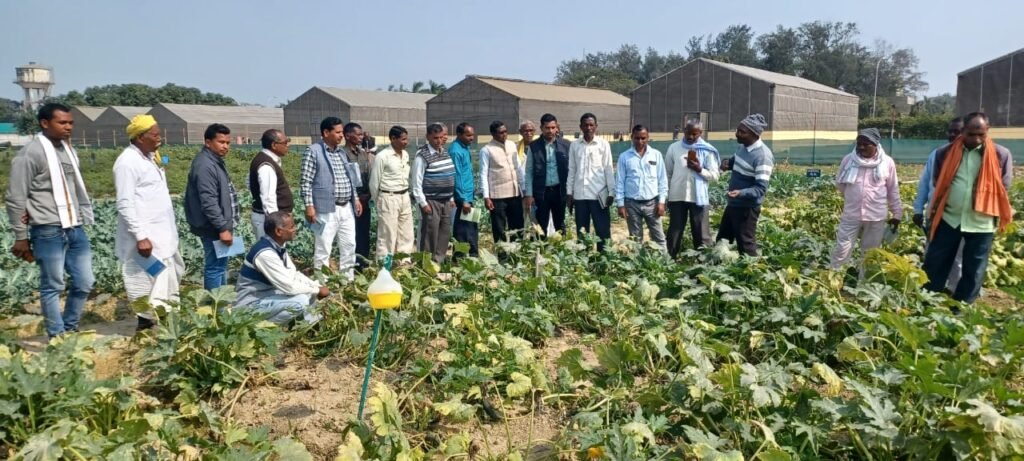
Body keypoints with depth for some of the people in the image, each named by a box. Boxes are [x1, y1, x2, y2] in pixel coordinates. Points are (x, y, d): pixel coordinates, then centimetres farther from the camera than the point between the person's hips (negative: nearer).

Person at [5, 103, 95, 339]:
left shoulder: (68, 150, 12)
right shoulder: (30, 153, -8)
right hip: (48, 232, -7)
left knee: (84, 283, 11)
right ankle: (57, 337, 13)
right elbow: (15, 199, -7)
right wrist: (21, 237, -5)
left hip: (75, 229, 7)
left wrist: (84, 219, 4)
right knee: (52, 287, 3)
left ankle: (70, 329, 27)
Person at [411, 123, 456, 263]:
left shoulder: (446, 152, 11)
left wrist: (452, 198, 15)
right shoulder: (422, 155, -12)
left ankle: (439, 261, 20)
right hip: (431, 201, -7)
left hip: (446, 201, 7)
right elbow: (416, 182, -14)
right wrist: (423, 203, -16)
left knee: (445, 233, 10)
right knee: (430, 234, -4)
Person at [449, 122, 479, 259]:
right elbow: (457, 177, -20)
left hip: (468, 195, 9)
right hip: (462, 198, -9)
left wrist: (469, 197, 17)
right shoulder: (456, 151, -16)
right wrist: (464, 200, -21)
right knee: (463, 231, -3)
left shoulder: (465, 147, 12)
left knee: (471, 229, 14)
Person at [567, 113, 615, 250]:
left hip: (599, 194, -2)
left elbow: (608, 169, 0)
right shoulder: (574, 145, 7)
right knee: (582, 232, 7)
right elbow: (572, 170, 10)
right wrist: (569, 192, 5)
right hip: (580, 195, 3)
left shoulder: (603, 144, 0)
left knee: (603, 230, -1)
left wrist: (611, 192, -5)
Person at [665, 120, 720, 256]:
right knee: (674, 232, 9)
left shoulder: (707, 151, -1)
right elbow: (667, 173, 9)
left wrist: (699, 169, -18)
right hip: (677, 197, 2)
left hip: (698, 198, -1)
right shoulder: (674, 148, 4)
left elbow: (714, 176, -3)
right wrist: (667, 192, 6)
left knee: (701, 233, 6)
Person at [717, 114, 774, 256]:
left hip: (747, 208, -9)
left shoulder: (762, 156, -24)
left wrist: (741, 193, -41)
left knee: (746, 246, 2)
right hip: (732, 204, 9)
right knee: (722, 241, 18)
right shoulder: (743, 146, 2)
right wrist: (728, 164, -1)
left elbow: (761, 189, -25)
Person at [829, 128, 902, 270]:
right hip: (851, 214, 0)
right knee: (842, 249, 1)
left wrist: (897, 213, 6)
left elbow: (893, 190, 4)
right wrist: (852, 197, 8)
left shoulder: (887, 162, -5)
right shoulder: (848, 159, -4)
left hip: (876, 216, 0)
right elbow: (839, 182, 12)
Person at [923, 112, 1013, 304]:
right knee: (934, 263, 6)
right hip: (948, 218, 1)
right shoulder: (946, 152, -3)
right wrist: (935, 209, 8)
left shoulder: (1001, 155, -6)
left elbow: (1003, 187, 5)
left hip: (981, 222, -1)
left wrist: (997, 215, 5)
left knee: (974, 271, 8)